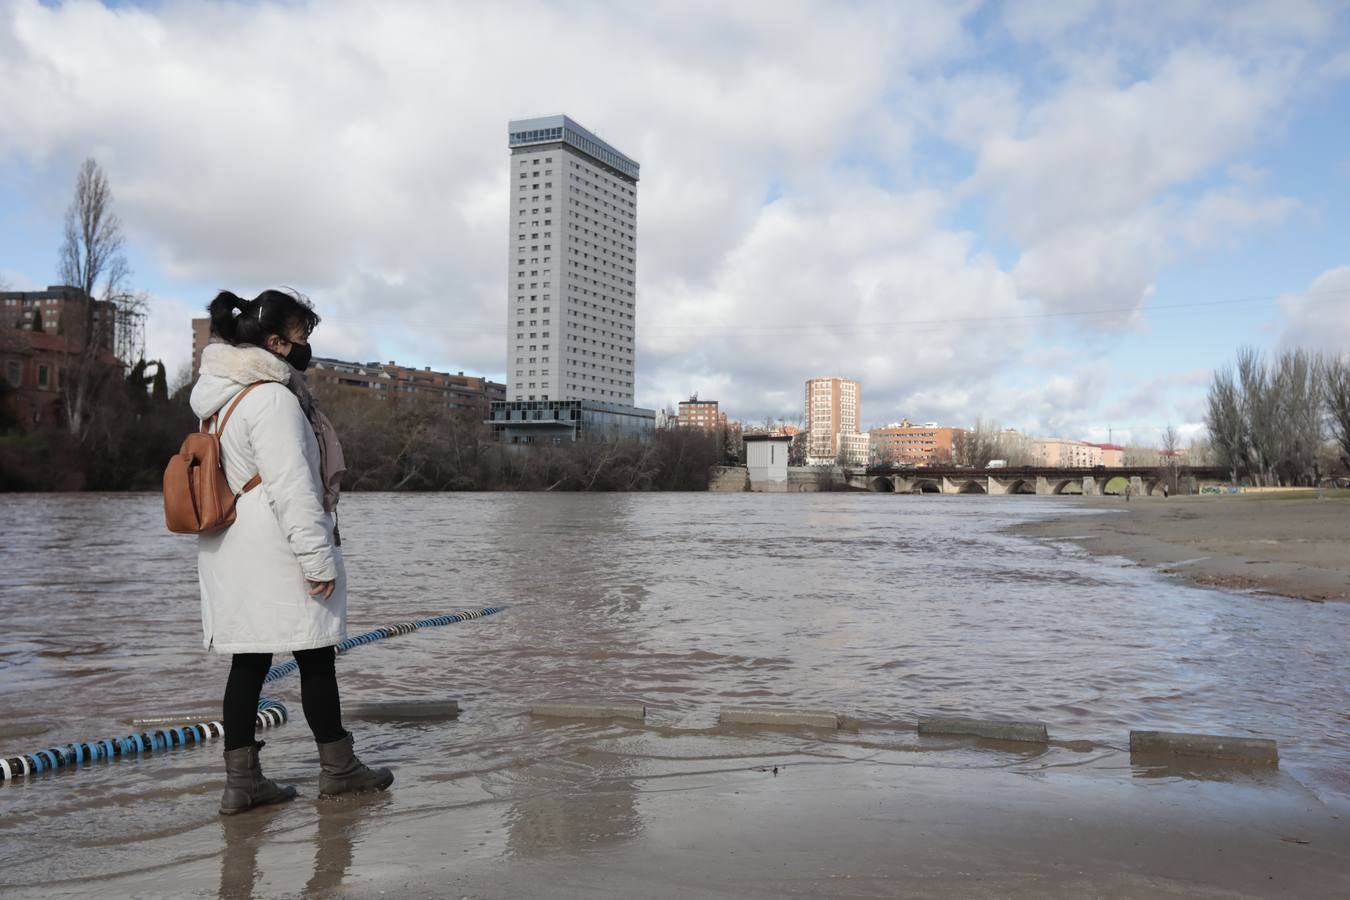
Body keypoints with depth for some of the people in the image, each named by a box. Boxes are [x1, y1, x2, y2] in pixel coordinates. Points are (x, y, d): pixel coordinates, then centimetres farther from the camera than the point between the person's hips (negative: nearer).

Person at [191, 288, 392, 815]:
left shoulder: (228, 395, 15)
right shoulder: (272, 399, -17)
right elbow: (291, 486, -21)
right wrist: (318, 557, -18)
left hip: (233, 554, 9)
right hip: (275, 554, -9)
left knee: (249, 661, 10)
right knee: (315, 657, 4)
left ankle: (242, 781, 14)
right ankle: (338, 768, 17)